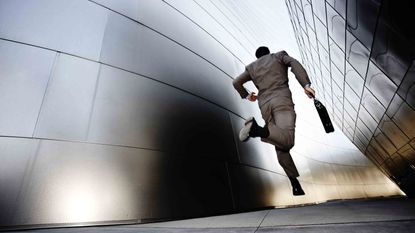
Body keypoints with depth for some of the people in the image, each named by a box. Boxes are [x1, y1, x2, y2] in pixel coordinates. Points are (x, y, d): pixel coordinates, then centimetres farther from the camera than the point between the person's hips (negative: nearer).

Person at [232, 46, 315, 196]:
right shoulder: (279, 55, 22)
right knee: (287, 141, -22)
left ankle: (295, 184, 8)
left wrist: (246, 96, 39)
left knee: (280, 147, 8)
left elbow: (236, 82, 24)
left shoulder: (252, 67, 27)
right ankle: (258, 129, -47)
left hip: (265, 105, 4)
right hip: (282, 100, -3)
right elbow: (295, 64, 3)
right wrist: (306, 85, -7)